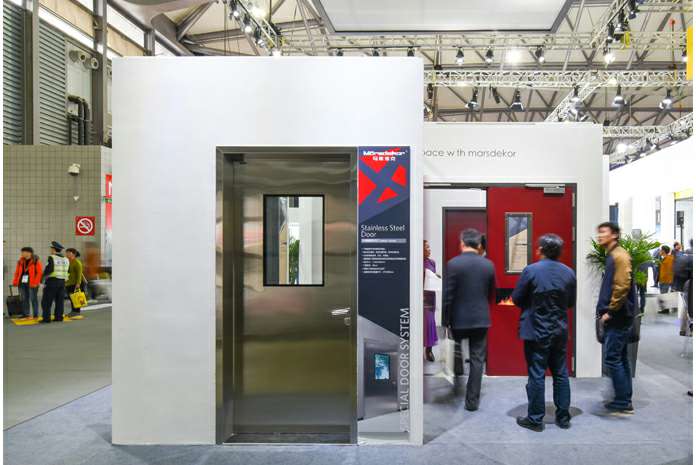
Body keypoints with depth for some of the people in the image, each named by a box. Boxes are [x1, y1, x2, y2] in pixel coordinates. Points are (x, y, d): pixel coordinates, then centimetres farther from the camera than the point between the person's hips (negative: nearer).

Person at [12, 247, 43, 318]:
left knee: (33, 299, -3)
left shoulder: (36, 261, -4)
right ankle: (25, 314, 20)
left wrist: (35, 283, -17)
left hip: (32, 284, -6)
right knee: (24, 299, 10)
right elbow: (17, 272, 16)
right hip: (22, 283, 6)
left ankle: (35, 315, 3)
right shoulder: (20, 261, 12)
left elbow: (39, 273, -10)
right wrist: (15, 282, 7)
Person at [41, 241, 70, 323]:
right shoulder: (65, 259, 12)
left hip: (52, 281, -6)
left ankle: (46, 318, -2)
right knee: (59, 301, 9)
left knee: (47, 301, 0)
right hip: (62, 282, 6)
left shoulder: (52, 258, -9)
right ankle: (58, 317, 9)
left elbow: (49, 269, -17)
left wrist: (44, 275, -2)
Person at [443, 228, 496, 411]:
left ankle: (457, 377, 27)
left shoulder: (453, 263, -12)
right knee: (477, 360, 8)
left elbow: (448, 295, -12)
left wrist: (445, 319, -3)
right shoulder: (488, 265, 0)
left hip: (459, 319, -2)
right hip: (481, 319, 3)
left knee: (456, 347, 25)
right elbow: (491, 293, 10)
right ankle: (472, 400, 11)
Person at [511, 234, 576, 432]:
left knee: (536, 375, 2)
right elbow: (570, 302, 9)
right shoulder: (568, 273, 0)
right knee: (561, 374, 14)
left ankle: (535, 419, 9)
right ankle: (563, 417, 22)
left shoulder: (531, 270, -15)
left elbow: (517, 299, -8)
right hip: (560, 331, 5)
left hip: (536, 332, -4)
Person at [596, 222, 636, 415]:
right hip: (616, 318, 10)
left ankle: (623, 402, 2)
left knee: (612, 359, -6)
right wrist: (605, 310, 15)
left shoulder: (619, 256, -14)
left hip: (617, 318, -10)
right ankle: (625, 400, 21)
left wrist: (610, 311, -18)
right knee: (620, 358, 14)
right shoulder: (612, 256, 16)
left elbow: (622, 287, -22)